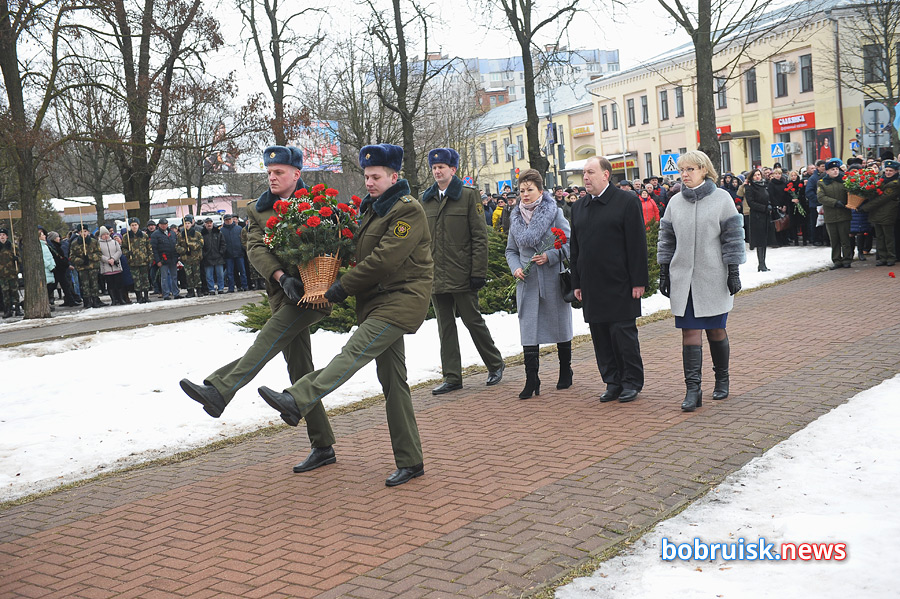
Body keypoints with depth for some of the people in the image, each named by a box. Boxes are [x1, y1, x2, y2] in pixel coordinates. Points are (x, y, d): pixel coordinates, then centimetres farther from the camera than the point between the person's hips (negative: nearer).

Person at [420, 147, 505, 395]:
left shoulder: (468, 196, -2)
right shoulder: (425, 200, 12)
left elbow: (480, 237, -5)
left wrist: (478, 272, -12)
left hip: (461, 275, -5)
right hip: (435, 276, 5)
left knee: (473, 320, 3)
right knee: (445, 326, 8)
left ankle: (495, 364, 23)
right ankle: (452, 377, 15)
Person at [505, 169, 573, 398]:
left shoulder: (555, 213, -4)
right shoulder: (516, 218, 8)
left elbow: (570, 243, -4)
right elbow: (511, 250, 16)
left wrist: (549, 256, -18)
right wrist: (516, 268, -3)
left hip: (553, 280, -3)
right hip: (527, 283, 3)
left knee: (560, 326, 11)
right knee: (529, 331, -4)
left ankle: (565, 372, 28)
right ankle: (531, 380, -1)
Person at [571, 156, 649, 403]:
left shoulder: (627, 202, -4)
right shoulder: (578, 207, 13)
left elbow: (637, 244, -7)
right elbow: (575, 248, 16)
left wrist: (638, 281, -11)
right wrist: (576, 283, 11)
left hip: (619, 285, -5)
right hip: (592, 287, 5)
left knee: (623, 332, -1)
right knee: (601, 336, 7)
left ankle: (632, 382, 12)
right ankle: (613, 382, 18)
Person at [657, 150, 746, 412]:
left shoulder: (721, 198, -2)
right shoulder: (675, 202, 7)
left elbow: (732, 236, -2)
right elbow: (667, 239, 12)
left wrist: (733, 272, -5)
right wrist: (664, 273, 9)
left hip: (713, 278, -2)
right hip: (683, 279, 2)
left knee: (715, 330, 8)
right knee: (690, 332, -4)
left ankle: (722, 380, 28)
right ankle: (693, 390, -4)